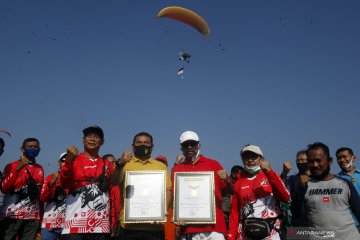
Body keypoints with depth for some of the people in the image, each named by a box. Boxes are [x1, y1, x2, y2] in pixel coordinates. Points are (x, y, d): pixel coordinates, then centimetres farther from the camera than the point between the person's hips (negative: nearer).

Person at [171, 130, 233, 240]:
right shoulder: (177, 169, 10)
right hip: (188, 227, 1)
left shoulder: (213, 164, 10)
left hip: (214, 226, 0)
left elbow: (230, 191, 11)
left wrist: (226, 179, -11)